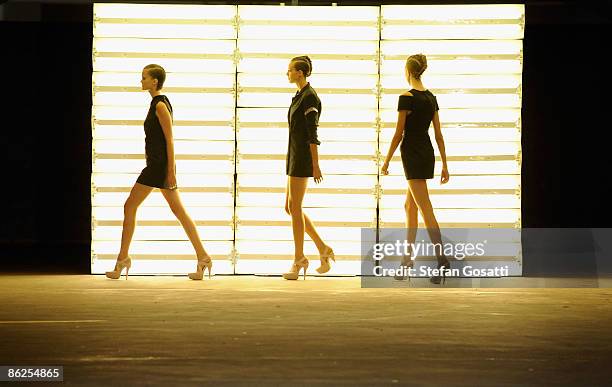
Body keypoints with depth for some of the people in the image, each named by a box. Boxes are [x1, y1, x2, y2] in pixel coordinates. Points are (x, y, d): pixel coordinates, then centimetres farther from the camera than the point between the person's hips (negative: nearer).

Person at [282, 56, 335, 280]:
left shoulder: (309, 97, -13)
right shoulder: (299, 96, 16)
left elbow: (312, 133, -18)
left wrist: (315, 165, -20)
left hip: (303, 157, -10)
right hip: (294, 155, 10)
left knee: (295, 208, -5)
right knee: (290, 207, 9)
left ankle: (299, 260, 1)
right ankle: (323, 249, 13)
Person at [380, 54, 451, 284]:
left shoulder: (407, 98, -13)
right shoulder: (431, 97, 8)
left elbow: (399, 133, -12)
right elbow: (439, 134, 9)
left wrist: (386, 161, -4)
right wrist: (445, 165, 11)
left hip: (412, 154, -8)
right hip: (428, 153, 8)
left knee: (425, 209, -11)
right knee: (410, 206, 17)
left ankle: (442, 260, -20)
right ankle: (408, 258, 21)